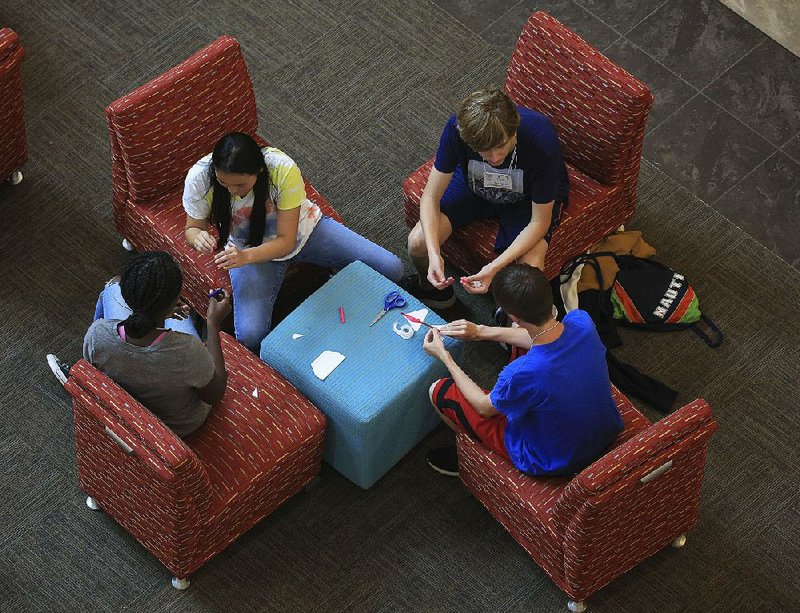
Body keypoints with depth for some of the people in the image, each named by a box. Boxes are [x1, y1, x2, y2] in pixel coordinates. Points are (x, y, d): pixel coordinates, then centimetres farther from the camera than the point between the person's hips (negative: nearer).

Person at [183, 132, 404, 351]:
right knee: (250, 336, -27)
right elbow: (192, 228, -10)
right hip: (248, 249, 0)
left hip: (303, 230, 1)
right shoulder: (199, 178, -29)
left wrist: (246, 257, -43)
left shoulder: (284, 170, -33)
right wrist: (198, 237, -36)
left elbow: (286, 241, -25)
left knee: (391, 269, -9)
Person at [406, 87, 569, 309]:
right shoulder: (456, 128, -33)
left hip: (528, 198, -2)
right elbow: (431, 197, -21)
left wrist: (495, 267, -38)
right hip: (474, 186, 3)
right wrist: (434, 254, -37)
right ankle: (430, 288, 20)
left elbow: (539, 222, -27)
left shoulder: (541, 141, -39)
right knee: (418, 242, -16)